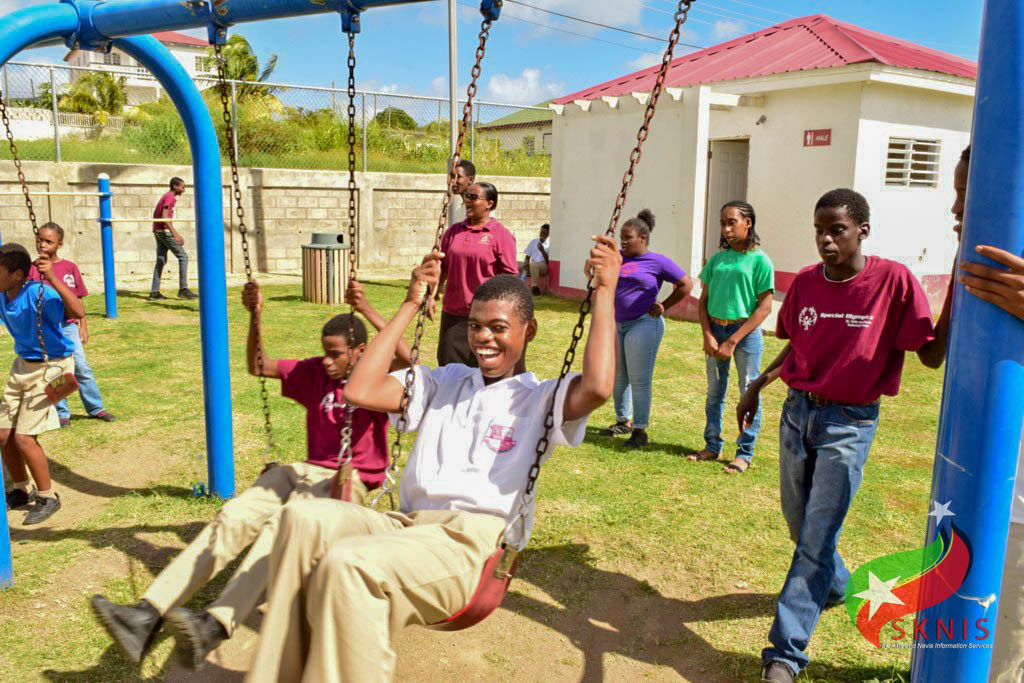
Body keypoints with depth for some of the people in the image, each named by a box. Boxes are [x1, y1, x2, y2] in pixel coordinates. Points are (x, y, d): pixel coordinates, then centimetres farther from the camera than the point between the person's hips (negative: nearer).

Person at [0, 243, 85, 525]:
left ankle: (48, 497, 11)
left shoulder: (39, 293, -25)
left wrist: (53, 279, -47)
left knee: (23, 437, -9)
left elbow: (78, 312, -42)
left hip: (50, 367, -8)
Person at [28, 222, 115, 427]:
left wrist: (83, 325, 9)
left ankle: (96, 408, 12)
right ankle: (61, 413, 15)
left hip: (68, 325, 1)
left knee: (81, 367, 2)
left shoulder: (69, 267, 3)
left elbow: (77, 299, 8)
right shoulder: (33, 269, -2)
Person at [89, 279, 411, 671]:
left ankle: (216, 625, -52)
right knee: (233, 518, -18)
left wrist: (369, 312, -34)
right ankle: (148, 615, -27)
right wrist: (255, 316, 2)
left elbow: (407, 360, -25)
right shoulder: (314, 373, 15)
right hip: (307, 472, 6)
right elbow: (258, 367, 17)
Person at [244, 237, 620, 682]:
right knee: (304, 519, -25)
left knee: (346, 565, -33)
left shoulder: (540, 399, 9)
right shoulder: (446, 382, 25)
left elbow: (598, 387, -15)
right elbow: (360, 391, 14)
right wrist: (411, 304, 18)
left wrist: (606, 292, -7)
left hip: (473, 541, -5)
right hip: (405, 526, 6)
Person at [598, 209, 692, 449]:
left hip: (643, 325, -7)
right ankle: (623, 421, 29)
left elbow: (686, 284, -4)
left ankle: (640, 430, 5)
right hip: (617, 325, 7)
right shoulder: (618, 257, 10)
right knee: (618, 377, 14)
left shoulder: (657, 261, -7)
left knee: (639, 380, -4)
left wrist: (663, 306, -4)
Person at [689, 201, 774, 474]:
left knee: (749, 393, 2)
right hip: (715, 330, 5)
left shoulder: (759, 260, -6)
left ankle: (744, 454, 12)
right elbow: (703, 300, 10)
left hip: (745, 332, -5)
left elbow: (764, 307, -10)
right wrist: (708, 335, -5)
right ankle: (712, 447, 24)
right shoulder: (717, 259, 8)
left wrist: (733, 341, -14)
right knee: (714, 392, 12)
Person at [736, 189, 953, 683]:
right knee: (798, 521, 20)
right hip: (797, 411, 5)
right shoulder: (805, 282, 1)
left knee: (817, 538, -4)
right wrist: (758, 385, 13)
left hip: (849, 424, -5)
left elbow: (931, 355, -12)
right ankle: (838, 585, 50)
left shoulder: (893, 280, -12)